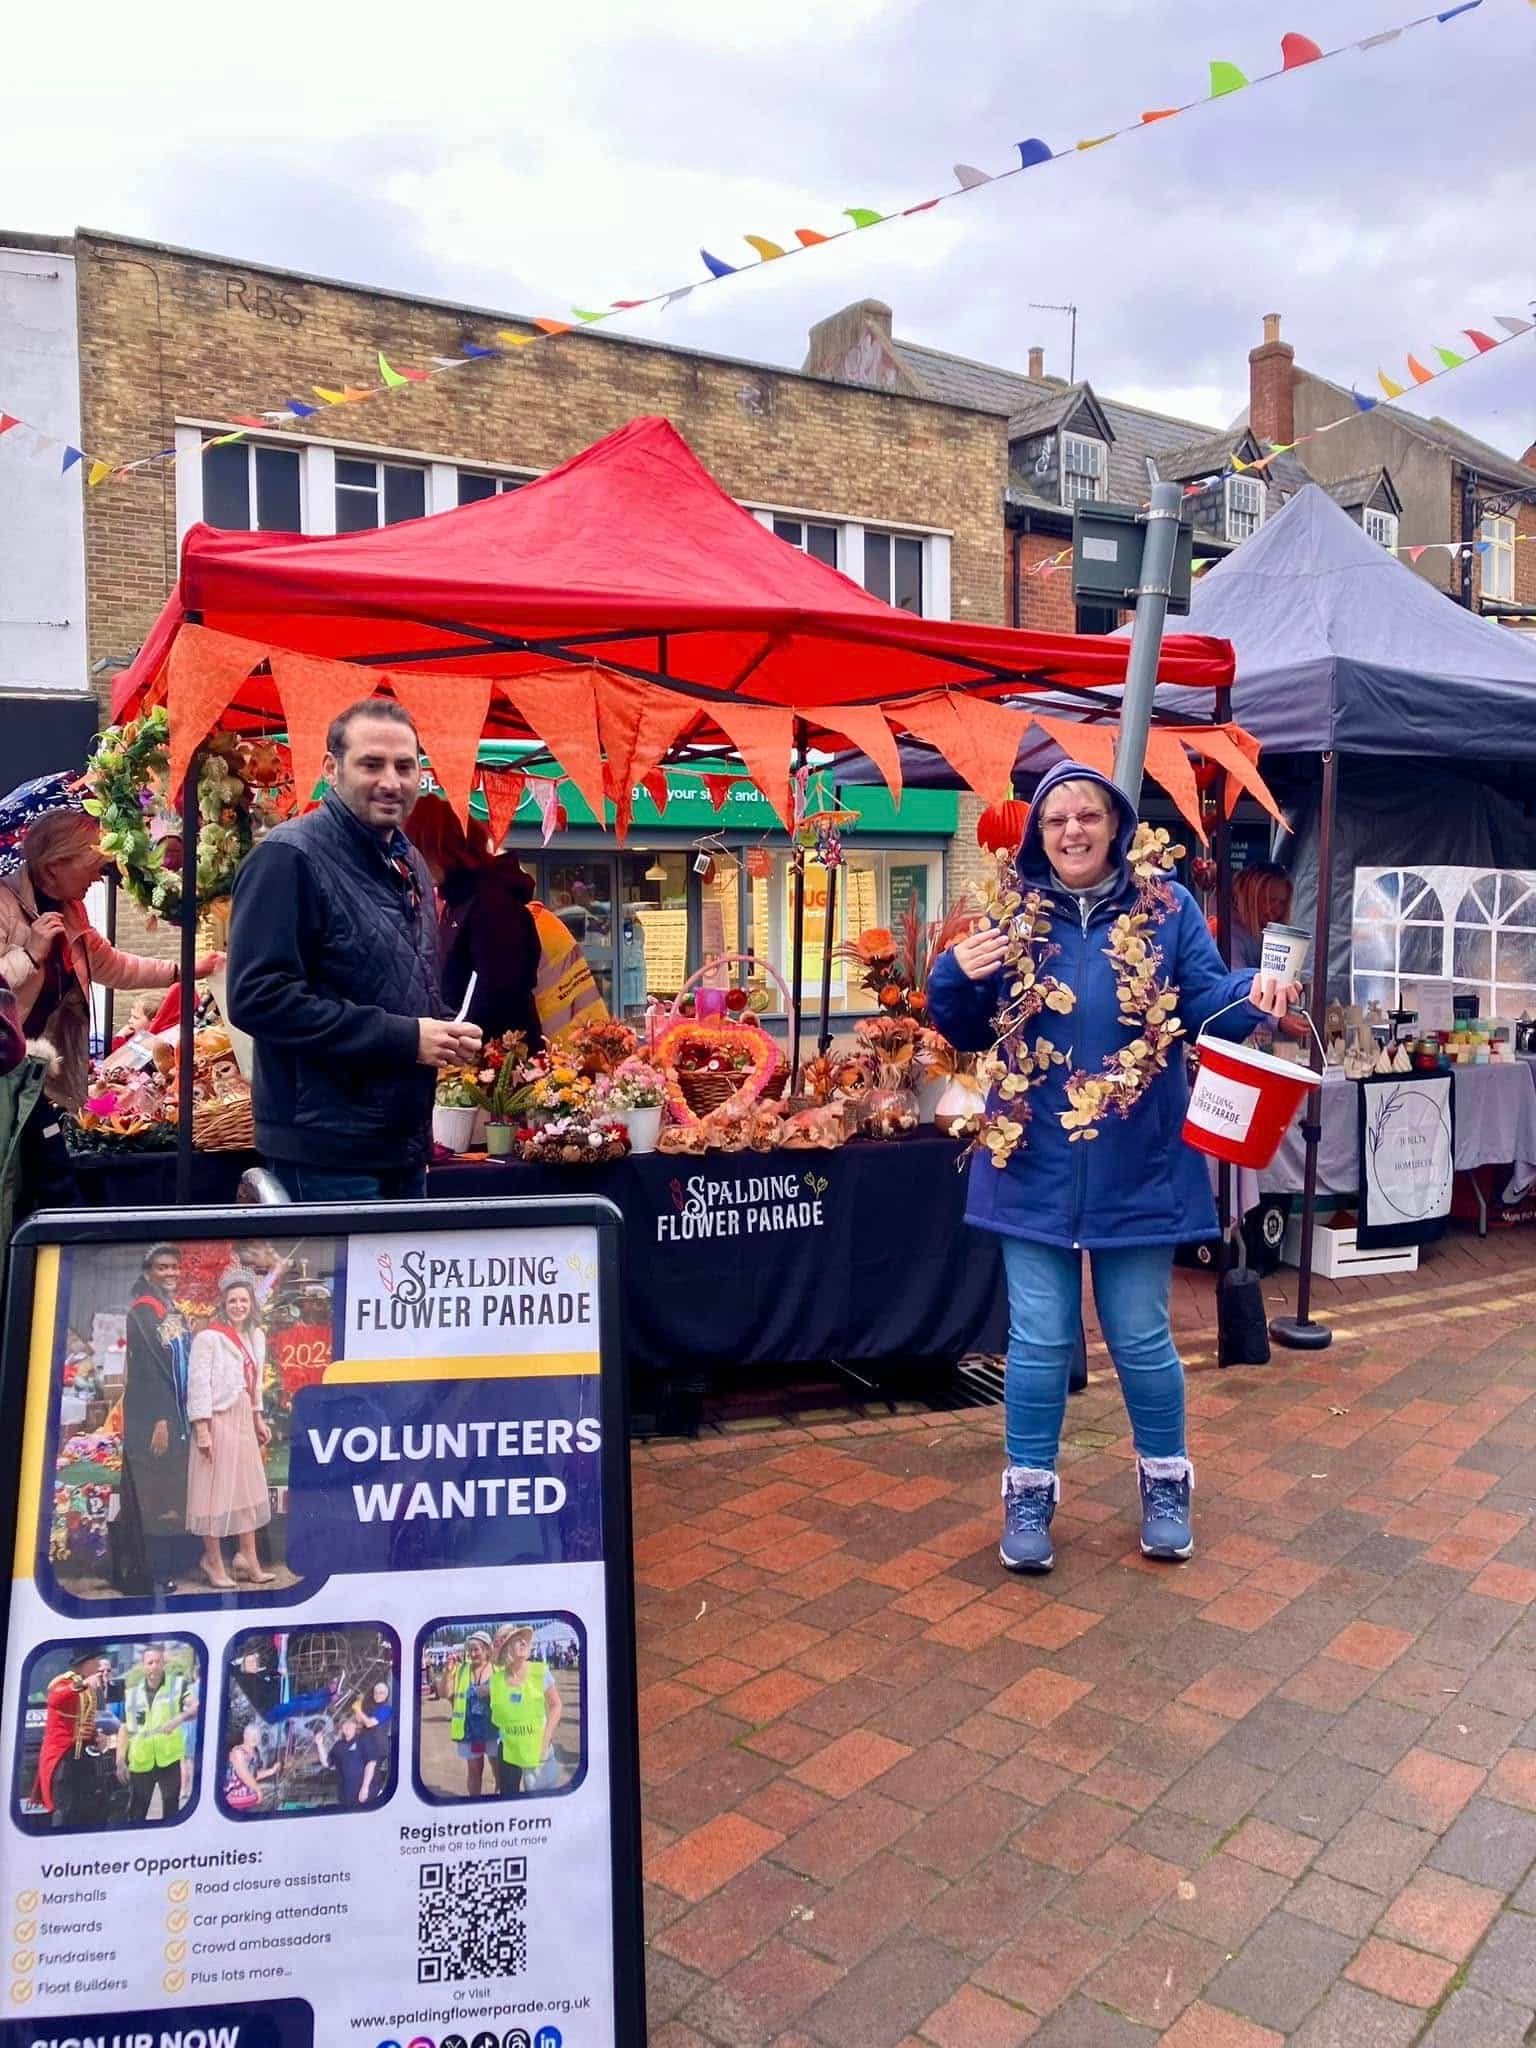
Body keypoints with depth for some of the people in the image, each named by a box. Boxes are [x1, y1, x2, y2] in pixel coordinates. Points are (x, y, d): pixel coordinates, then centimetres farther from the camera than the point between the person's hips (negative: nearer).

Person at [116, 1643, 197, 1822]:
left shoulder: (178, 1684, -2)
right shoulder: (131, 1693, 6)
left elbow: (196, 1707, -16)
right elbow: (124, 1729, 10)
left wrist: (179, 1718, -35)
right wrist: (120, 1761, 3)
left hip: (169, 1759, -2)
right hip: (140, 1762, 2)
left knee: (171, 1809, 5)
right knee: (136, 1813, 10)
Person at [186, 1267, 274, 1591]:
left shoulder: (256, 1336, 9)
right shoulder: (208, 1338, -12)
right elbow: (198, 1384, -14)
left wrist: (258, 1419, 16)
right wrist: (201, 1429, -17)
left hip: (244, 1420, 7)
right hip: (218, 1420, -7)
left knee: (249, 1488, 11)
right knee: (216, 1489, 1)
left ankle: (248, 1559, 19)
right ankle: (213, 1562, 13)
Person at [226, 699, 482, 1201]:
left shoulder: (408, 863, 15)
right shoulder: (290, 857, -13)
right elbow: (259, 998, -21)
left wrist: (445, 1036, 3)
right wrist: (404, 1037, -21)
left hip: (406, 1143, 8)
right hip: (328, 1152, -8)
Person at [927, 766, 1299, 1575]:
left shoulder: (1168, 907, 0)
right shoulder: (1012, 913, 3)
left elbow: (1205, 1004, -1)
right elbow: (970, 1034, 7)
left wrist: (1254, 995, -22)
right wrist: (956, 977, -14)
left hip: (1137, 1166, -1)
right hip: (1037, 1163, 1)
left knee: (1141, 1339, 10)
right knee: (1038, 1341, 7)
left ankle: (1166, 1485, 34)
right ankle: (1028, 1495, 26)